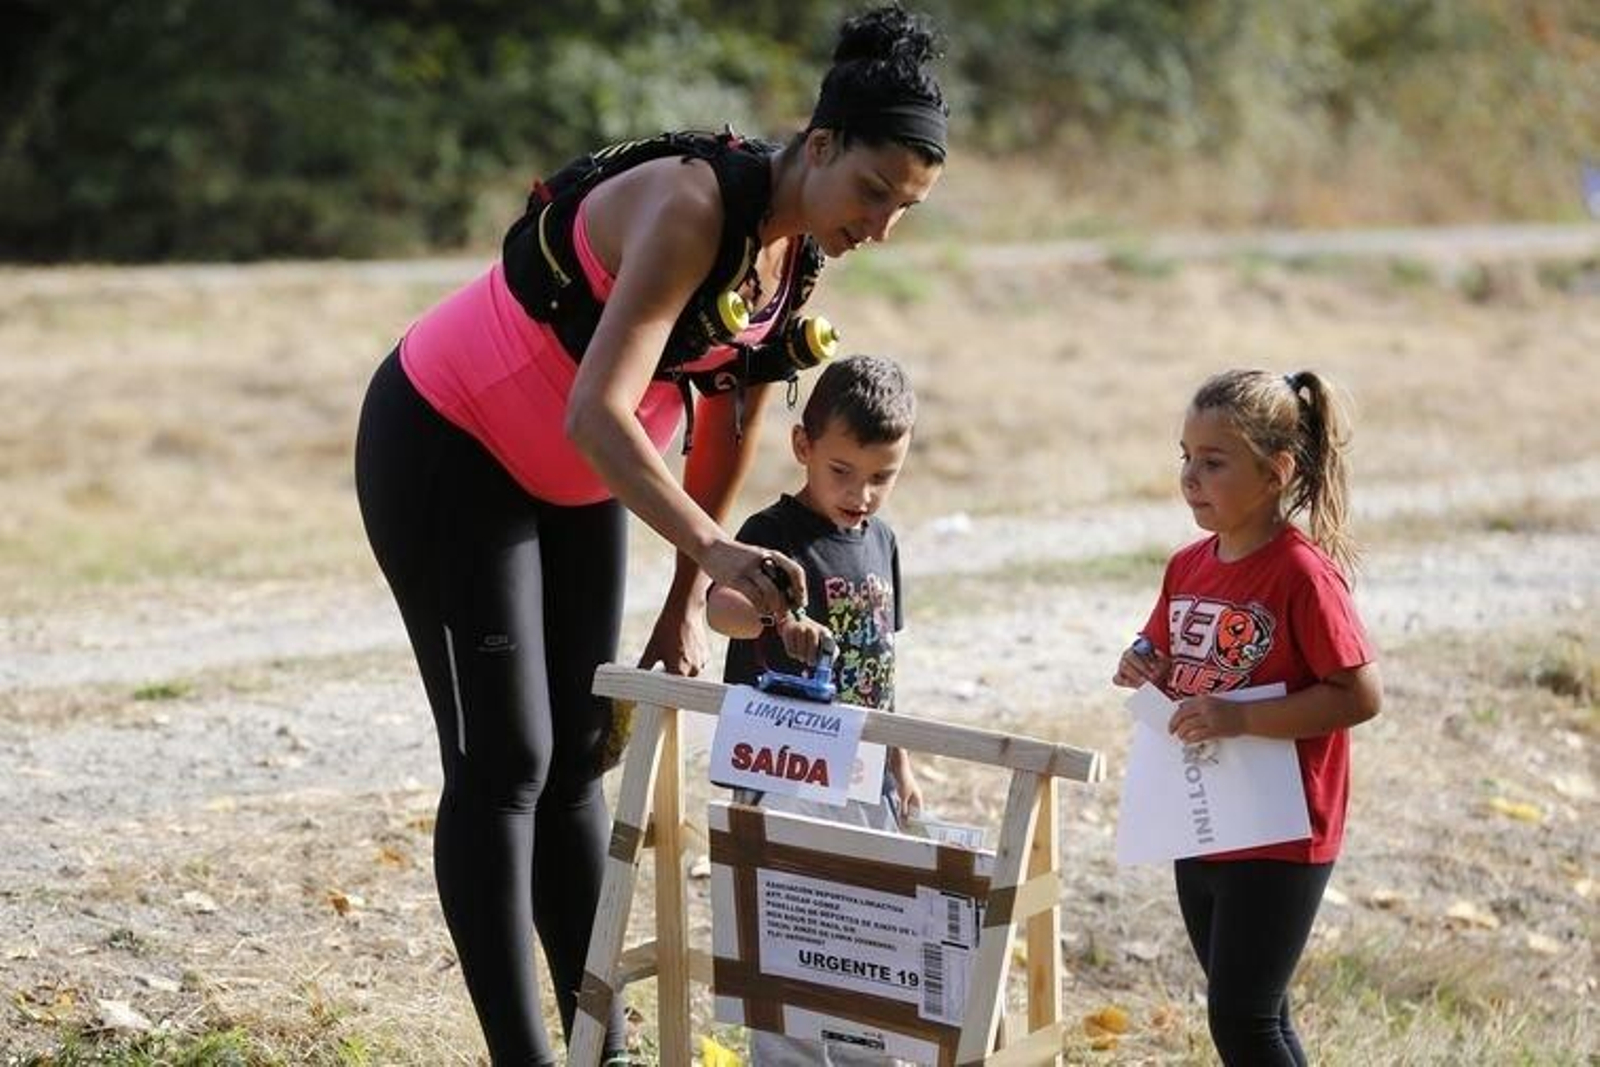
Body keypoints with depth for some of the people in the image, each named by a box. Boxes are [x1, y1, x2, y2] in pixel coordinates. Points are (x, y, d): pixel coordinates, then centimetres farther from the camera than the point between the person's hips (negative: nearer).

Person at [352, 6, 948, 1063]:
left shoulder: (801, 248, -5)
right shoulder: (694, 209, -30)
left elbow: (734, 413, 7)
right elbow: (597, 414, -40)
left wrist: (689, 601, 8)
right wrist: (714, 551, -51)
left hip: (575, 479, 8)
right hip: (447, 451, -8)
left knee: (577, 758, 8)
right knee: (504, 762, -9)